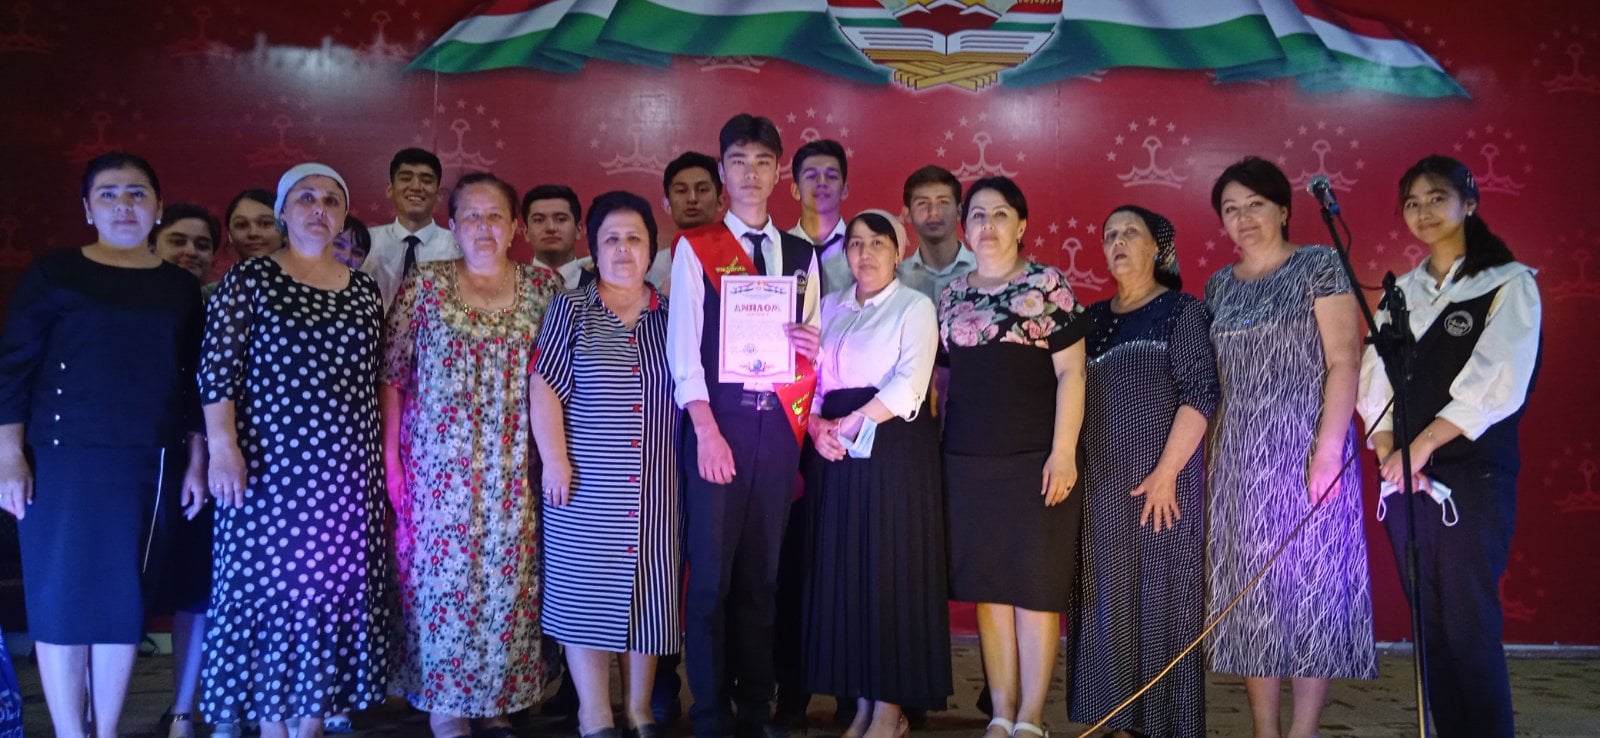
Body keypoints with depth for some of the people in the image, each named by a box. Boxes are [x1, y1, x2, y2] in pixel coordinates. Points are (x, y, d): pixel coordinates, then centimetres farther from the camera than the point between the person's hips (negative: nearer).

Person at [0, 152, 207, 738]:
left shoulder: (181, 286, 10)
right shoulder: (53, 272, 2)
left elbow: (197, 382, 11)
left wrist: (196, 462, 6)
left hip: (152, 463, 3)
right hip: (65, 458, -2)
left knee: (126, 597, 6)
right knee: (65, 596, 0)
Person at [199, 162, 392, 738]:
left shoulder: (363, 291, 11)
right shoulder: (249, 279, 0)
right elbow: (218, 367, -5)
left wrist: (378, 457, 13)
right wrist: (222, 446, -14)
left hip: (346, 469, 4)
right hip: (270, 464, -3)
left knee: (335, 586, 5)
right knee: (270, 583, 0)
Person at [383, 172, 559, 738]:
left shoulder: (543, 287, 5)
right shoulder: (424, 284, 2)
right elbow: (392, 373, 2)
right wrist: (390, 455, -4)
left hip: (513, 468, 1)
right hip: (440, 463, -1)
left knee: (508, 577, 5)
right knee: (442, 572, 2)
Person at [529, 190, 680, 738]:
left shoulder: (671, 315, 9)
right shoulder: (570, 310, 3)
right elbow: (545, 390, -2)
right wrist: (555, 461, -10)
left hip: (655, 487, 2)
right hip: (587, 483, -2)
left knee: (648, 592, 7)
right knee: (586, 592, 2)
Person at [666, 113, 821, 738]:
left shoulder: (801, 255, 14)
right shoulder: (694, 248, 3)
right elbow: (683, 347, -3)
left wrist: (809, 347, -7)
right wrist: (706, 430, -11)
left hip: (778, 424, 3)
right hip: (717, 420, -3)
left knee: (762, 573, 9)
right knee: (712, 571, 0)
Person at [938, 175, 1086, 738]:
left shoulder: (1047, 285, -1)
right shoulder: (952, 295, 12)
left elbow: (1070, 372, -6)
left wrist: (1063, 452, -13)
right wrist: (936, 446, 8)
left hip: (1035, 459, -4)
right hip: (968, 461, 4)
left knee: (1035, 586, 0)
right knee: (987, 588, 6)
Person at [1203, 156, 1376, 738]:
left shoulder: (1320, 266, -2)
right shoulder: (1220, 286, 13)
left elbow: (1343, 362, -10)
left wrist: (1328, 448, -19)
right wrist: (1208, 454, 10)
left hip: (1306, 450, -5)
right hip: (1239, 460, 5)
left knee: (1309, 585, -1)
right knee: (1249, 594, 6)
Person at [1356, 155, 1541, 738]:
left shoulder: (1508, 284, 0)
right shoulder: (1402, 291, 15)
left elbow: (1496, 383, -11)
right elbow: (1375, 379, 8)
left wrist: (1421, 446, -16)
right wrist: (1388, 452, -7)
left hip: (1473, 477, -5)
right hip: (1405, 478, 5)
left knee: (1470, 630, -6)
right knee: (1429, 627, 7)